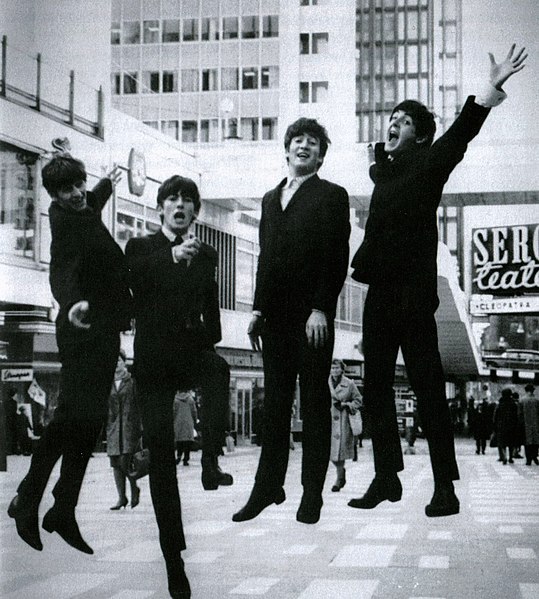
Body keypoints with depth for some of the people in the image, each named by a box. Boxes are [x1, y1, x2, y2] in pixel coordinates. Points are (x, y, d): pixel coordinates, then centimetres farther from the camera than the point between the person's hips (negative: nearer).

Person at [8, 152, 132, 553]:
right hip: (86, 330, -10)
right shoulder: (65, 224, -15)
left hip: (101, 331, 10)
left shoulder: (83, 212, 14)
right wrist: (71, 303, -52)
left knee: (89, 420, 8)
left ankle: (64, 512, 11)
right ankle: (28, 501, -9)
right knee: (75, 413, -16)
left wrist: (107, 185, 57)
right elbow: (63, 272, -32)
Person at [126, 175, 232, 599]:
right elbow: (132, 277, -17)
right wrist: (173, 256, -30)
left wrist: (212, 345, 6)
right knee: (160, 449, -4)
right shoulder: (141, 247, 6)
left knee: (218, 370, -34)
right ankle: (173, 553, 1)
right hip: (154, 354, -2)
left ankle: (211, 461, -30)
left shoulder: (206, 254, 15)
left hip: (193, 349, 2)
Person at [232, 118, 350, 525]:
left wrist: (321, 309, -14)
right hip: (276, 314, 5)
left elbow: (337, 257, -6)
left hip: (312, 314, -5)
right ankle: (268, 487, 13)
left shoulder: (332, 196, 3)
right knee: (275, 403, 8)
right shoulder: (271, 199, 21)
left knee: (314, 402, 0)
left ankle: (313, 492, 5)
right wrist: (258, 308, 10)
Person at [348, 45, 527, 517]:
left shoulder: (428, 164, -2)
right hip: (379, 295, 7)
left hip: (413, 296, -7)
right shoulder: (383, 170, 15)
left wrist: (493, 90, -27)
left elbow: (460, 134, -16)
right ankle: (387, 479, 17)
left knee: (428, 390, -5)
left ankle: (445, 486, -1)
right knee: (376, 390, 9)